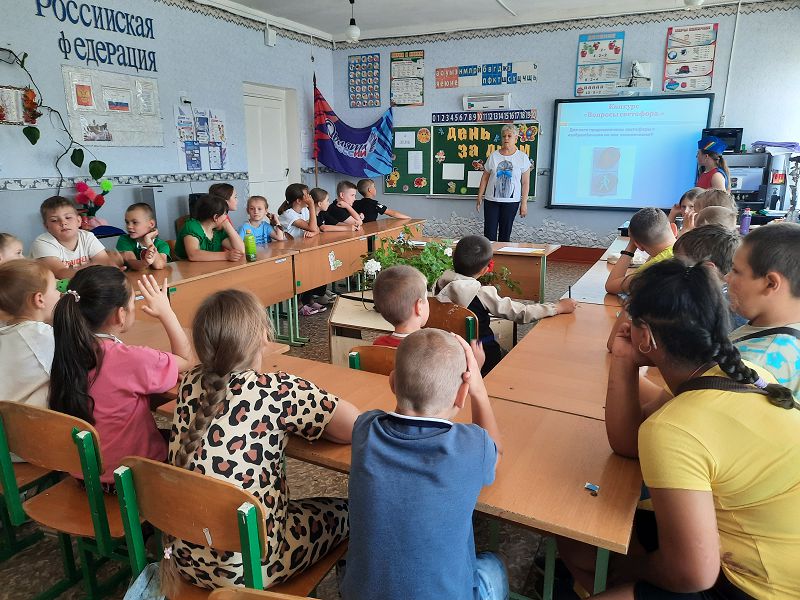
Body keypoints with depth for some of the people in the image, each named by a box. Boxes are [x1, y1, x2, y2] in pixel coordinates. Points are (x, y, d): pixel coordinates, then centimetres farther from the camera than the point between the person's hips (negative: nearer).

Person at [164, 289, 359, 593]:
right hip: (247, 567, -6)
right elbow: (357, 427, -16)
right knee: (345, 511, 17)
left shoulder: (191, 382, -5)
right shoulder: (278, 391, -22)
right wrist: (295, 421, -2)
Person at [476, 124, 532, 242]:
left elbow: (525, 182, 0)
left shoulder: (523, 157, 1)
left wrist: (524, 203, -4)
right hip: (491, 200, 1)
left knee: (505, 234, 5)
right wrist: (479, 197, 5)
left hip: (511, 201, -1)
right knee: (489, 233, -2)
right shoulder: (494, 156, 4)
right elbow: (485, 178, 8)